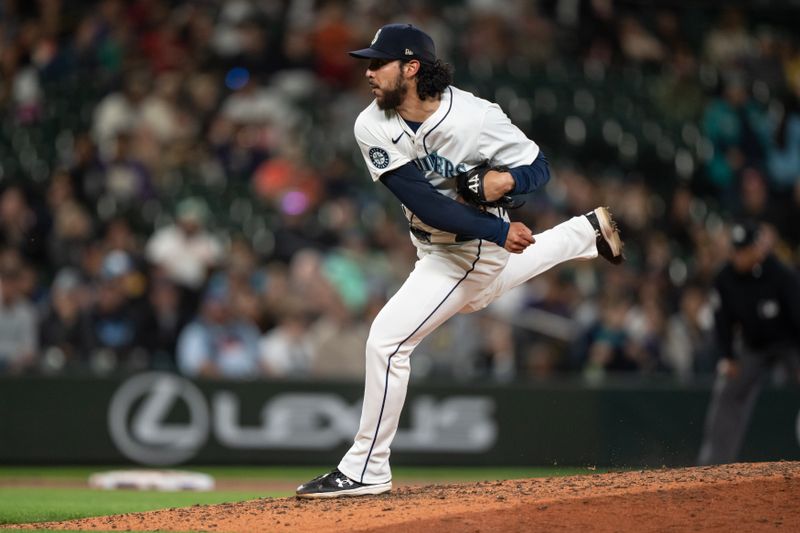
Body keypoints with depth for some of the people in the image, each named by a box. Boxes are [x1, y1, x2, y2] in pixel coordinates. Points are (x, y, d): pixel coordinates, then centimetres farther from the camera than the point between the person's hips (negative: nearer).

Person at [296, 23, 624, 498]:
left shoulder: (475, 117, -27)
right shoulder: (373, 128, -16)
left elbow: (538, 166, -15)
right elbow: (422, 201, -23)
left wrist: (506, 181, -38)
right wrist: (498, 231, -31)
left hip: (470, 251, -7)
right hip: (432, 243, 7)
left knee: (388, 340, -15)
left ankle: (367, 470, -4)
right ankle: (587, 232, 54)